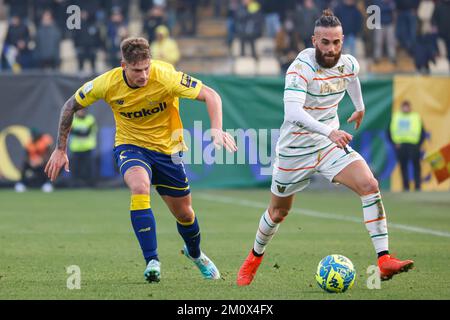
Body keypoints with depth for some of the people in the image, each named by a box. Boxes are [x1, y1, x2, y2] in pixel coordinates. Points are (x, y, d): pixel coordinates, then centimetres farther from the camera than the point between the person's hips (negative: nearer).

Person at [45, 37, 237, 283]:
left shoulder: (165, 77, -26)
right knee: (139, 186, -33)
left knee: (184, 214, 10)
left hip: (167, 148, 1)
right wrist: (60, 149, 0)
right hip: (130, 146, -1)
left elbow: (210, 95, -27)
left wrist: (216, 129, -43)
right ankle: (152, 262, -29)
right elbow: (71, 106, -3)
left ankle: (195, 254, 46)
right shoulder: (107, 83, -20)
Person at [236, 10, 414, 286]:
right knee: (279, 212, 13)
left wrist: (360, 107, 37)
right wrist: (329, 131, -52)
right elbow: (292, 111, -39)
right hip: (295, 148, -4)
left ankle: (384, 259, -22)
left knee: (370, 185, -20)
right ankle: (255, 257, 43)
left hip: (331, 142, 4)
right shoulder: (302, 67, -24)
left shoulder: (348, 64, -5)